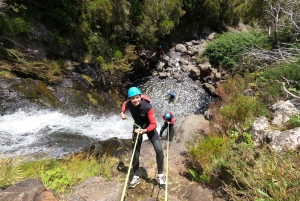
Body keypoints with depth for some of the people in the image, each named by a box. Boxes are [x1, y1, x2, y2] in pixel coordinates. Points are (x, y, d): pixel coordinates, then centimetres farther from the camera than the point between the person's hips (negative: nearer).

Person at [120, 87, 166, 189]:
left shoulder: (148, 107, -35)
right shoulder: (128, 103, -22)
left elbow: (153, 124, -32)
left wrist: (144, 130, -47)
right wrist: (122, 113, -10)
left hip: (149, 127, -3)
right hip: (137, 127, 4)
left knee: (159, 150, -18)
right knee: (135, 153, 8)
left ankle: (160, 175, 4)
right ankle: (136, 177, 27)